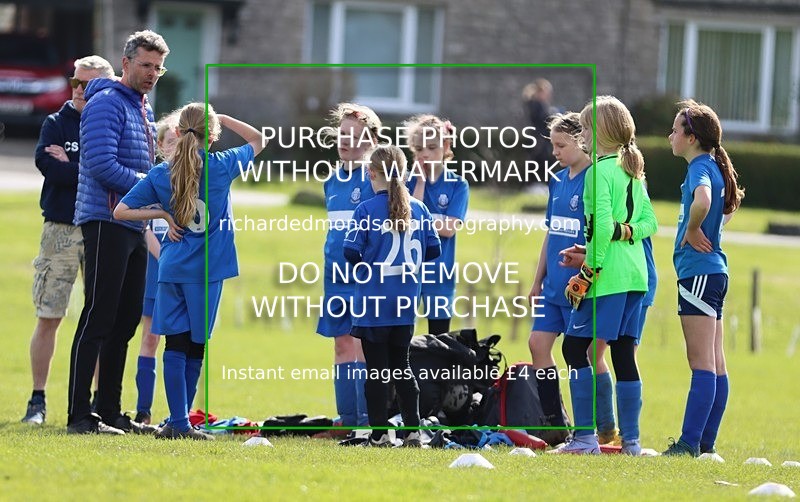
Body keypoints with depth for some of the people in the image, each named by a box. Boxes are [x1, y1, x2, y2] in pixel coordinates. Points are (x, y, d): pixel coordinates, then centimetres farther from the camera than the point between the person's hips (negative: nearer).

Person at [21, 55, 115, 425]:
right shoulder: (56, 124, 6)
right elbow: (45, 162, -11)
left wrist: (69, 166, -8)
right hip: (61, 229, 0)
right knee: (48, 318, -2)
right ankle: (38, 400, 3)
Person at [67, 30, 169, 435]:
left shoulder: (143, 109, 19)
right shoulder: (106, 103, -11)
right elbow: (102, 164, -20)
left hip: (134, 226, 10)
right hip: (105, 222, -10)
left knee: (125, 321, 11)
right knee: (98, 319, -11)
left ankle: (109, 411, 17)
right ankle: (79, 415, -11)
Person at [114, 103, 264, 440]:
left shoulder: (160, 175, -1)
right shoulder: (222, 166, -4)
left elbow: (121, 211, -3)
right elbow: (257, 140, 14)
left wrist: (161, 214, 5)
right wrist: (221, 118, 12)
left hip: (172, 270, 1)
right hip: (207, 271, -1)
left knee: (175, 345, 2)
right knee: (195, 346, 5)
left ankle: (178, 422, -5)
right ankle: (179, 422, 5)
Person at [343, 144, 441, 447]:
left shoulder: (366, 210, -10)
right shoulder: (418, 209, 3)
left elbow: (351, 252, -13)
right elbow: (433, 249, 6)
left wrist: (363, 262, 8)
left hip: (373, 304, -4)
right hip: (405, 306, 4)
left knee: (376, 369, 2)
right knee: (401, 366, 15)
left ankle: (380, 433, 2)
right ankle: (413, 430, 8)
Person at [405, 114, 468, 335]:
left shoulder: (458, 185, 0)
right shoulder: (408, 181, 3)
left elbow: (449, 228, -10)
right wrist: (420, 180, -9)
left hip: (439, 272, -1)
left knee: (439, 337, 7)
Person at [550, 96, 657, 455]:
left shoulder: (599, 171, -11)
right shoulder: (632, 170, 15)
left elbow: (602, 226, -20)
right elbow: (650, 221, 18)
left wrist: (588, 271, -15)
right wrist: (626, 231, 1)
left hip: (608, 276, -8)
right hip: (635, 273, 8)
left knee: (575, 347, -4)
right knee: (624, 353, 10)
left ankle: (585, 436, -9)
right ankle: (630, 439, 9)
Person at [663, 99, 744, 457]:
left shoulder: (700, 168, -13)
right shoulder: (715, 167, 15)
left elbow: (702, 201, -37)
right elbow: (731, 203, 36)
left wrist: (692, 230, -18)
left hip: (698, 272, -10)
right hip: (714, 270, 10)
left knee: (702, 362, -11)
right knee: (715, 364, 9)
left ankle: (690, 442, -12)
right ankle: (706, 442, 13)